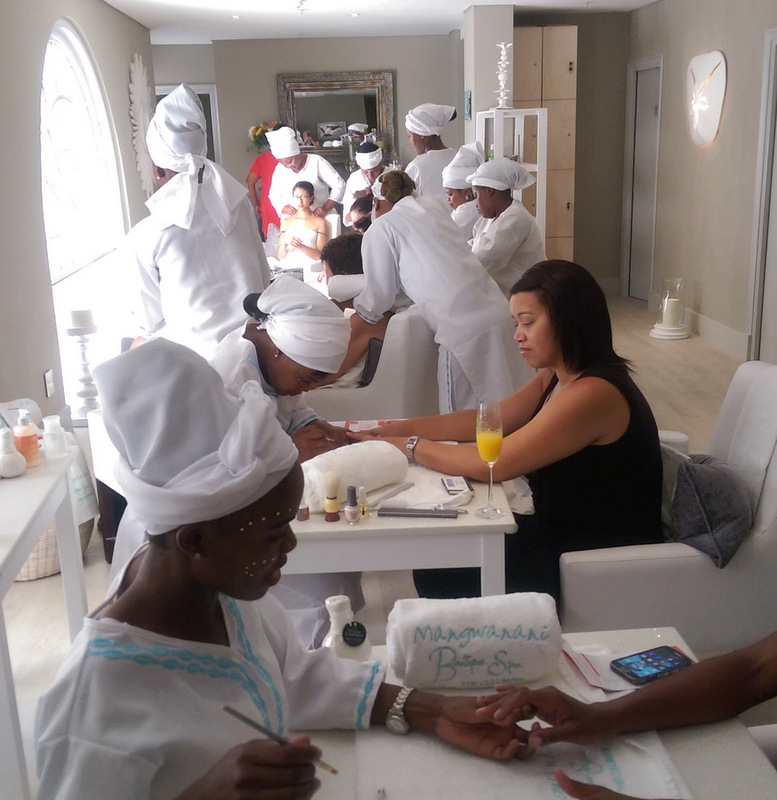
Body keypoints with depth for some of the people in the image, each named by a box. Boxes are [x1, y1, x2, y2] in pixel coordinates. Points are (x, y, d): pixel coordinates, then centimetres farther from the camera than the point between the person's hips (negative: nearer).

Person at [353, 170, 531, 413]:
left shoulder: (379, 230, 2)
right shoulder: (434, 205, 19)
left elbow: (379, 297, 8)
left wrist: (358, 307, 29)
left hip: (461, 327, -7)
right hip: (496, 309, 7)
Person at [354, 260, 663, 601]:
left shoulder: (593, 393, -26)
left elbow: (492, 464, -27)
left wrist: (409, 445, -15)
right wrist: (401, 428, -4)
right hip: (561, 533, 8)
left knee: (442, 578, -5)